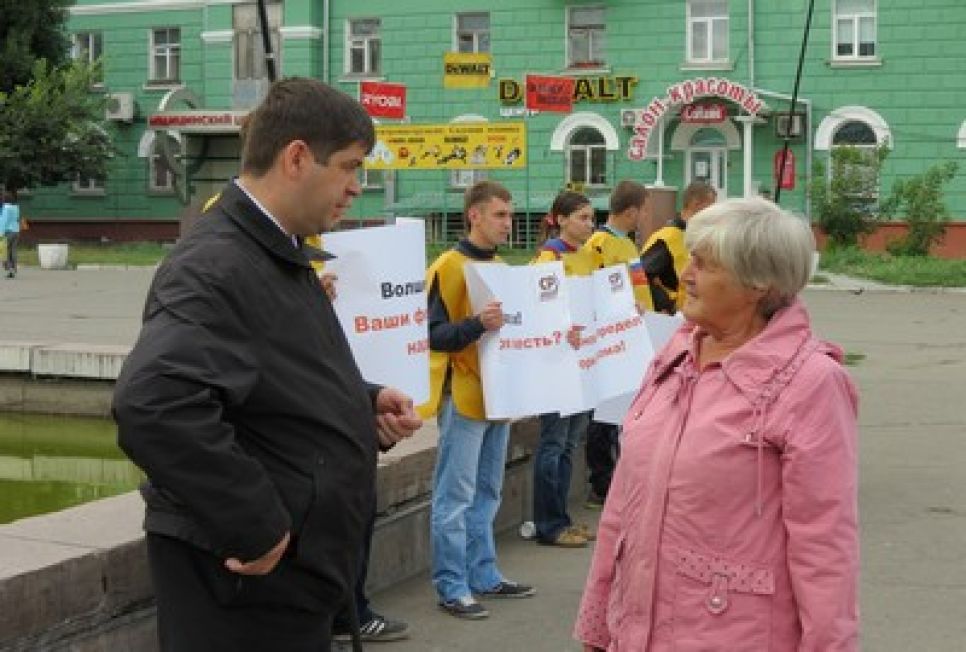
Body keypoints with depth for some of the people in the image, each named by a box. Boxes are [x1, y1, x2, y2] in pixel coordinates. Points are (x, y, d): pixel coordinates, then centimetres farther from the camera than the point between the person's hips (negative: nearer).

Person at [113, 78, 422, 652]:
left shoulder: (281, 257, 13)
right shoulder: (215, 268, -21)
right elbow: (152, 403, -37)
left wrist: (367, 401, 7)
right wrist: (254, 527, -30)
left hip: (296, 568, 10)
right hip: (245, 582, -10)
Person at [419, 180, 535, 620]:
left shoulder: (501, 267, 14)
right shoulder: (448, 267, -10)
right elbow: (433, 335, -15)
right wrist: (477, 324, -29)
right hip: (463, 397, -8)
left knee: (486, 493, 14)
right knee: (455, 497, -4)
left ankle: (484, 576, 22)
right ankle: (452, 587, 0)